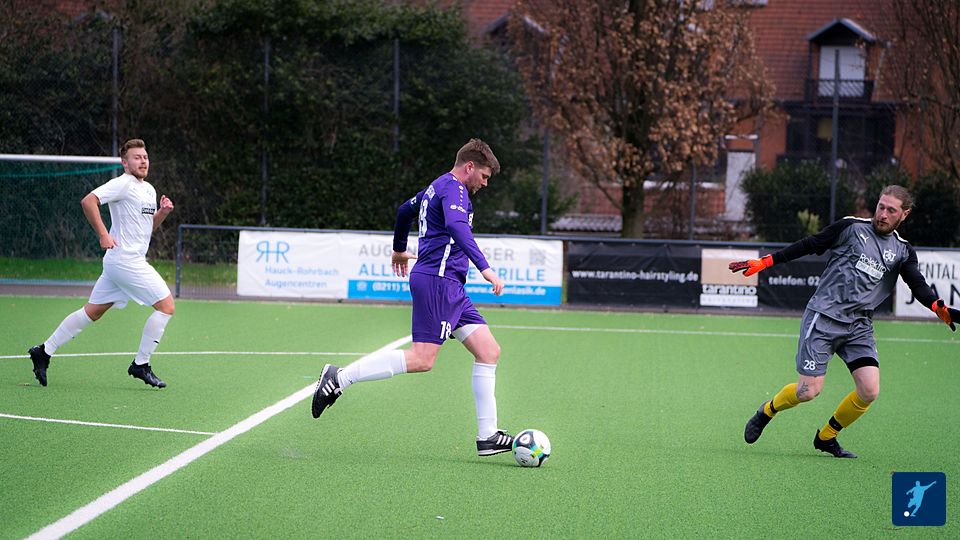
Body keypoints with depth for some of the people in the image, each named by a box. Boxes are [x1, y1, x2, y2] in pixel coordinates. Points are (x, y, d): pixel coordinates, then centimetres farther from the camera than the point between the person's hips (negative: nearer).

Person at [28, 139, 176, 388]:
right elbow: (88, 201, -20)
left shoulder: (149, 190, 19)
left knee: (91, 312, 12)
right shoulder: (123, 183, -11)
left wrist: (162, 212, 7)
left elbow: (148, 225, 27)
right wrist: (103, 235, -22)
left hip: (118, 263, 9)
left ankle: (44, 351, 17)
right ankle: (140, 364, -3)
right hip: (126, 259, -9)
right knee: (166, 305, -8)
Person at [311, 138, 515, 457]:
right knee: (422, 359, -18)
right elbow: (457, 227, -28)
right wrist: (484, 268, -36)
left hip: (449, 287, 11)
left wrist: (399, 249, 56)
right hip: (437, 279, -11)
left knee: (488, 351, 4)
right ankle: (341, 378, -12)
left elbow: (405, 210, 40)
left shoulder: (436, 188, 23)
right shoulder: (454, 189, -9)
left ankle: (487, 437, 2)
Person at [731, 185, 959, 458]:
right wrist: (763, 262, 1)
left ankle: (826, 437, 14)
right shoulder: (852, 227, 1)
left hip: (859, 326, 4)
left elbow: (918, 286, -3)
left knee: (869, 390, -11)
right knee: (809, 390, -10)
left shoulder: (902, 251, 10)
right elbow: (809, 245, 4)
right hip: (823, 316, -4)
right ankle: (767, 411, 22)